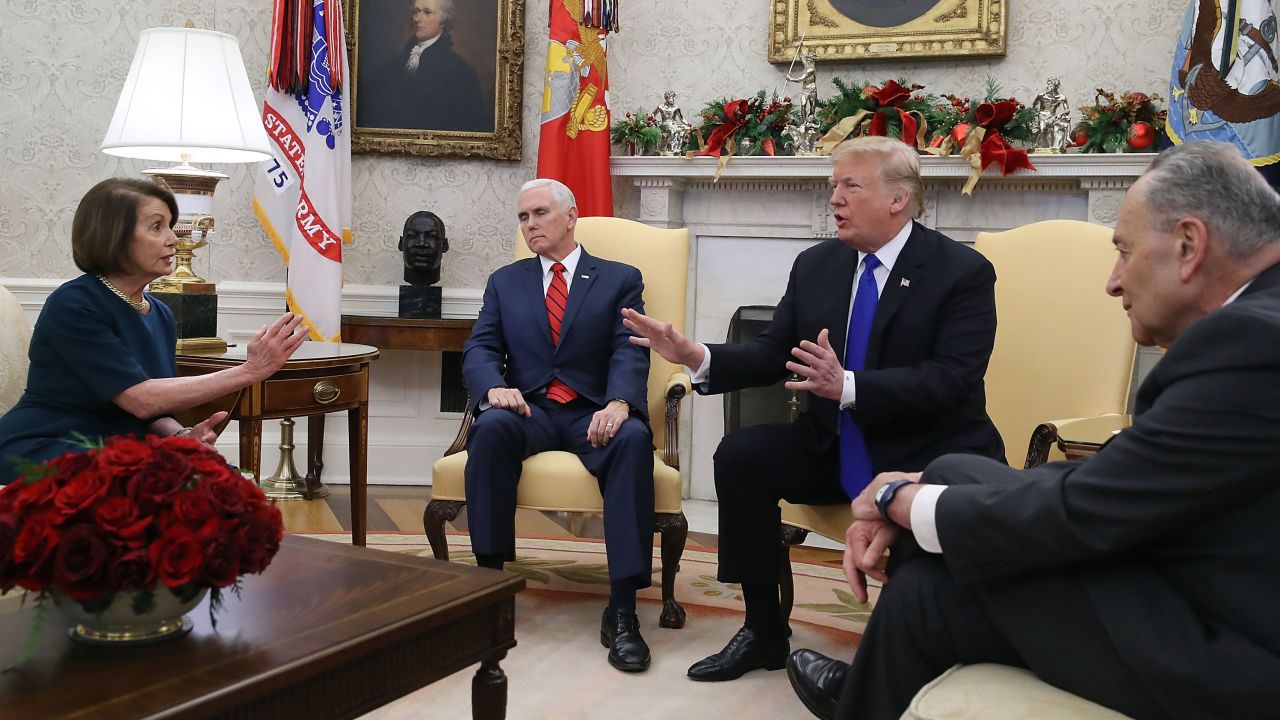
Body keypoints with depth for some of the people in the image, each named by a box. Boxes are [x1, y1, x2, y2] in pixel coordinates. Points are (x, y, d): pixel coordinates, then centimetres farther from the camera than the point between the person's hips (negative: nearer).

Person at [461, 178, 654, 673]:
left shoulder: (620, 279, 13)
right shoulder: (504, 283, 20)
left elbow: (630, 353, -2)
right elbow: (479, 349, 7)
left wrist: (619, 403, -25)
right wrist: (495, 387, -18)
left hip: (593, 413, -1)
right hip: (531, 410, 2)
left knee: (633, 437, -36)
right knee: (492, 427, -34)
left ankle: (622, 608, -36)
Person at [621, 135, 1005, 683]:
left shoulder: (963, 271, -10)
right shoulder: (816, 265, 6)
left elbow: (952, 379, -21)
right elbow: (772, 355, 5)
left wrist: (848, 386, -34)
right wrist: (698, 357, -14)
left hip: (929, 460, -5)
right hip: (833, 450, 5)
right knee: (740, 454, -15)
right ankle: (764, 633, -1)